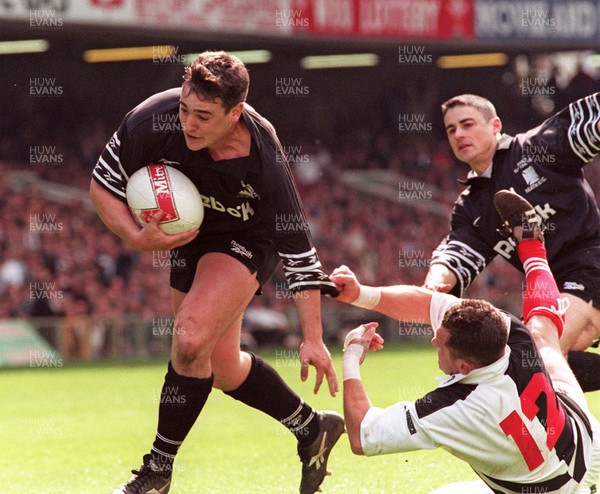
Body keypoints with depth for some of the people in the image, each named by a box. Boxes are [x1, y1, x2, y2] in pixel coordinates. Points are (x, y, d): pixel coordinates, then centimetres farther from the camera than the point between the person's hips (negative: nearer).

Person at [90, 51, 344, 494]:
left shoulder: (264, 163, -35)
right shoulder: (158, 118, -31)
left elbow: (299, 251, -27)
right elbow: (102, 183, -15)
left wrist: (313, 340, -28)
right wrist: (136, 237, -31)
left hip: (247, 240, -5)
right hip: (190, 235, 5)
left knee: (191, 337, -25)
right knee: (221, 368, 10)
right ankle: (312, 429, 34)